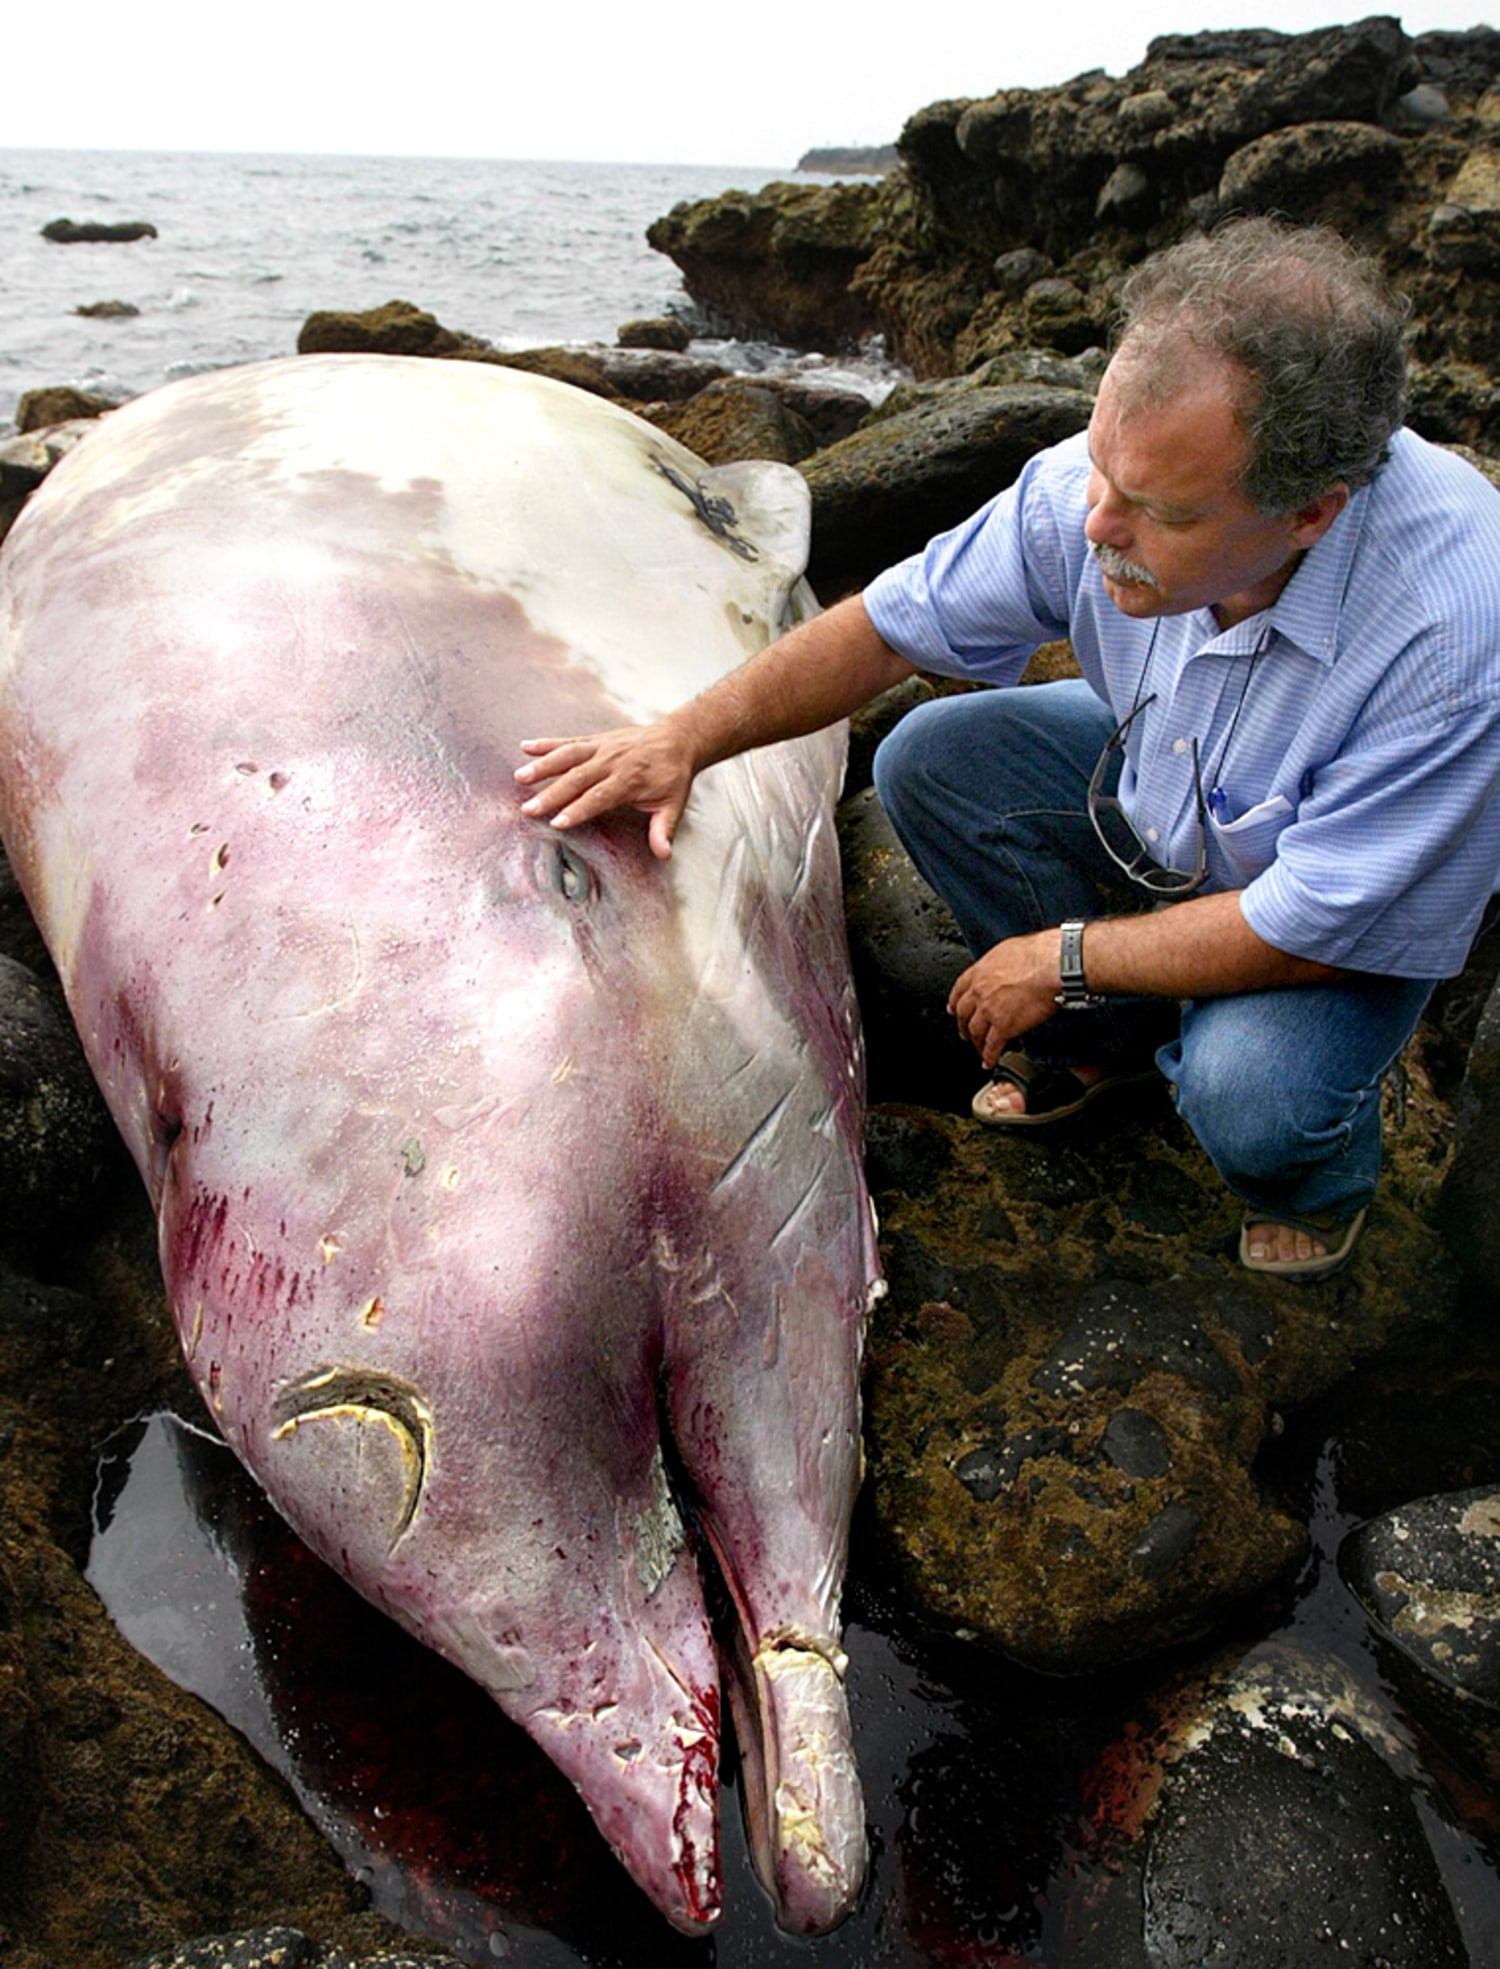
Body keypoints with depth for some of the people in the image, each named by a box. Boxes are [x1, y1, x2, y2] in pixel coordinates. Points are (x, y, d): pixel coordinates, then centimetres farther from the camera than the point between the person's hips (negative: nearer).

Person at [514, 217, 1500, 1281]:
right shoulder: (1109, 478, -26)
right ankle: (1104, 1037, 7)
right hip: (1153, 778, 5)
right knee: (929, 759, -14)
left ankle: (1324, 1176, 9)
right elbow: (885, 626, -14)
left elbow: (1309, 927, -31)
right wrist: (685, 738, -21)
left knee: (1249, 1096, -32)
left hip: (1358, 910, -4)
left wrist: (1064, 958, -23)